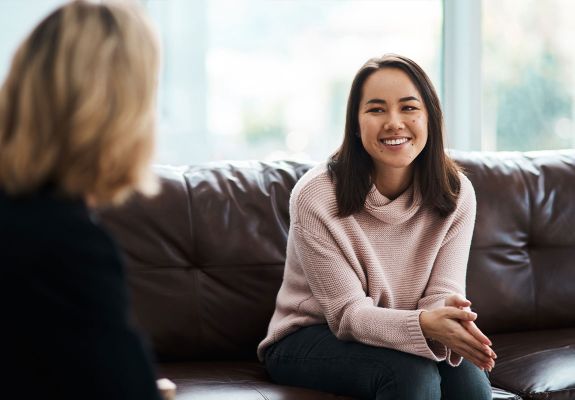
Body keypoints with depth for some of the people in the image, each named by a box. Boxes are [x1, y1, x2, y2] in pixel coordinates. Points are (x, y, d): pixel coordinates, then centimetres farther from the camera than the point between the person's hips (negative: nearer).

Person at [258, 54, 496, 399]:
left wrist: (451, 318, -37)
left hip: (398, 337, 3)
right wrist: (424, 325, -41)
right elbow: (348, 312, -20)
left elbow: (443, 293, -11)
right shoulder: (315, 196, -20)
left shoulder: (456, 194, -8)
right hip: (308, 340, -3)